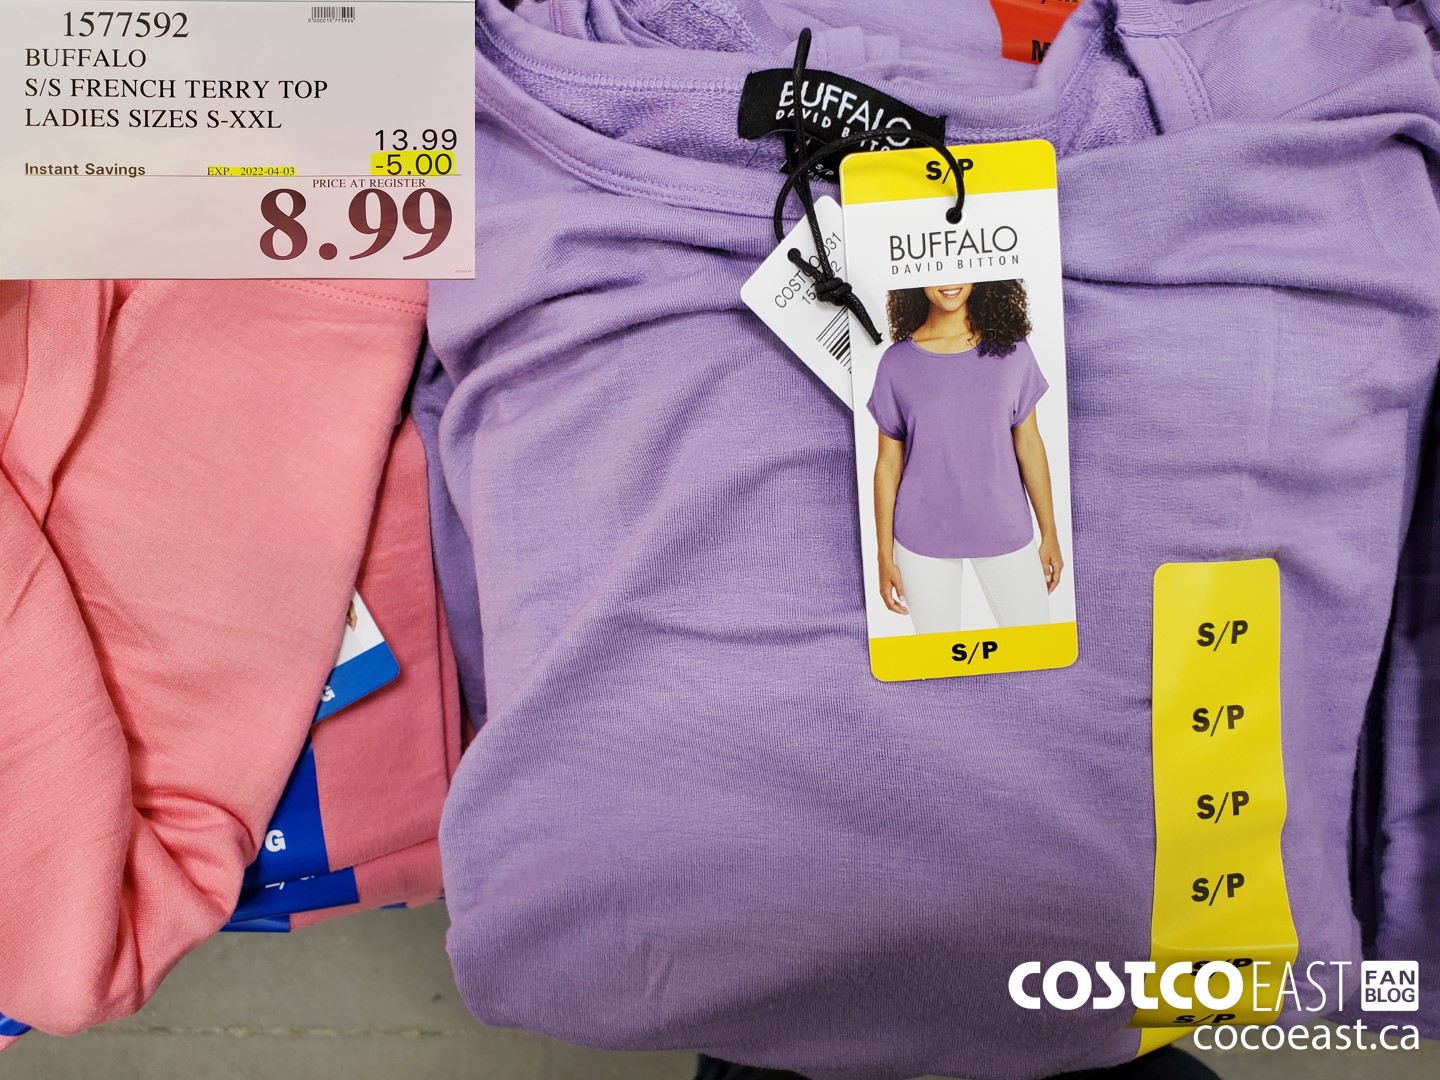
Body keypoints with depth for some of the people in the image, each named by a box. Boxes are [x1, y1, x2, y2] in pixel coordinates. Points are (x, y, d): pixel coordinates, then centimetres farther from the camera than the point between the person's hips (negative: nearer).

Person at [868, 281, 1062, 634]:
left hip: (1004, 529, 1)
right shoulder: (898, 362, -5)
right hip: (924, 537, -1)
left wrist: (1049, 535, 7)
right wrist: (885, 555, 1)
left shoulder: (1011, 351, -2)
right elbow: (888, 463, 0)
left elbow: (1029, 445, 4)